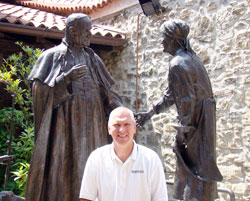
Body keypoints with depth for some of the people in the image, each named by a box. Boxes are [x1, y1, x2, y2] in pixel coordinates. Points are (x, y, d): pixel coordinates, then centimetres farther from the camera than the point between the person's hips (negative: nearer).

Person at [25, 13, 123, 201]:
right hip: (64, 126, -4)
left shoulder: (93, 58, 16)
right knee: (61, 170, -6)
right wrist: (67, 78, -19)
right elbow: (40, 90, -5)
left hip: (91, 126, 4)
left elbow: (106, 91, 15)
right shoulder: (53, 55, 3)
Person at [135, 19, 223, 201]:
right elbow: (172, 94, 18)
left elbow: (187, 99, -22)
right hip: (202, 117, 10)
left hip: (194, 119, -10)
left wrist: (183, 128, -14)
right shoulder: (190, 58, 13)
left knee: (194, 165, -3)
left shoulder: (177, 64, -18)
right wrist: (150, 113, 20)